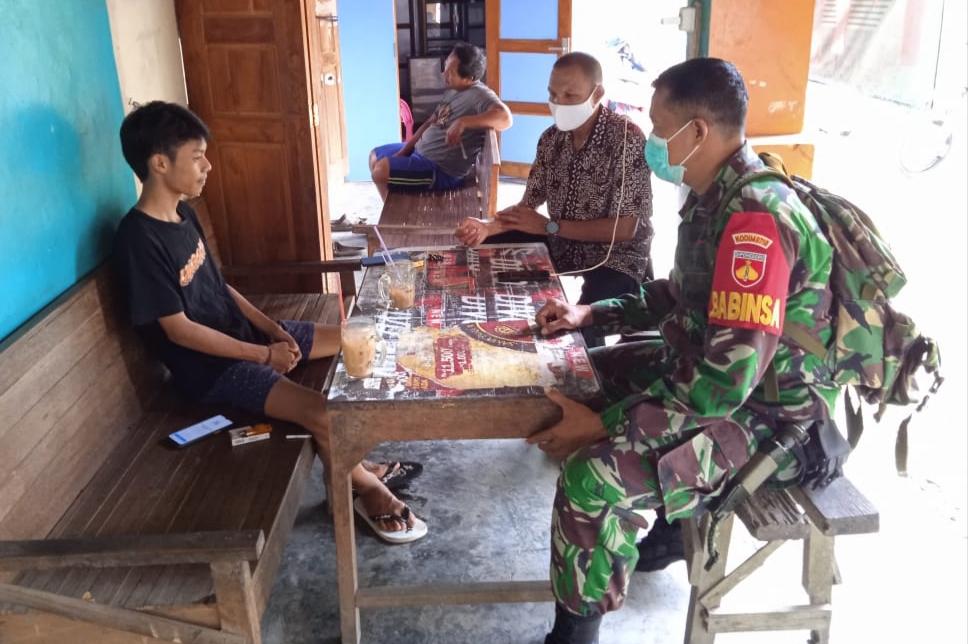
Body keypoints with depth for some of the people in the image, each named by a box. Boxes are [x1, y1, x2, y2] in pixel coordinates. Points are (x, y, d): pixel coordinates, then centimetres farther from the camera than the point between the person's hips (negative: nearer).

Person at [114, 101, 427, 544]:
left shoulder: (184, 214, 6)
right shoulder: (139, 238, -22)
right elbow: (178, 329, -21)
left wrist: (272, 329, -1)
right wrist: (263, 354, -19)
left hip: (245, 335, 10)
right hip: (211, 366, -9)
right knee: (323, 413, -26)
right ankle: (367, 489, 4)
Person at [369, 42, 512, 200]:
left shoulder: (479, 95, -21)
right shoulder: (452, 91, 9)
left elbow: (505, 117, -40)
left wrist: (463, 122, -46)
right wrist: (402, 153, 8)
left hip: (442, 171, -10)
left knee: (381, 170, -20)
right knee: (375, 156, 20)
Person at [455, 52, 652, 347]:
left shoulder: (627, 139, -20)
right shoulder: (552, 138, 1)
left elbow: (625, 229, -22)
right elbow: (529, 204, 5)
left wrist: (548, 226, -21)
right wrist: (488, 226, -16)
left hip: (616, 255, -6)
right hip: (561, 243, 7)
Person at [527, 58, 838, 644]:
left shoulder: (757, 217, -28)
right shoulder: (717, 196, 3)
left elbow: (726, 380, -32)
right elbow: (680, 295, 18)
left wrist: (606, 425, -25)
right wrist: (590, 314, 9)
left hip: (766, 413, -10)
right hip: (707, 368, 10)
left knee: (595, 474, -27)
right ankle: (676, 517, 30)